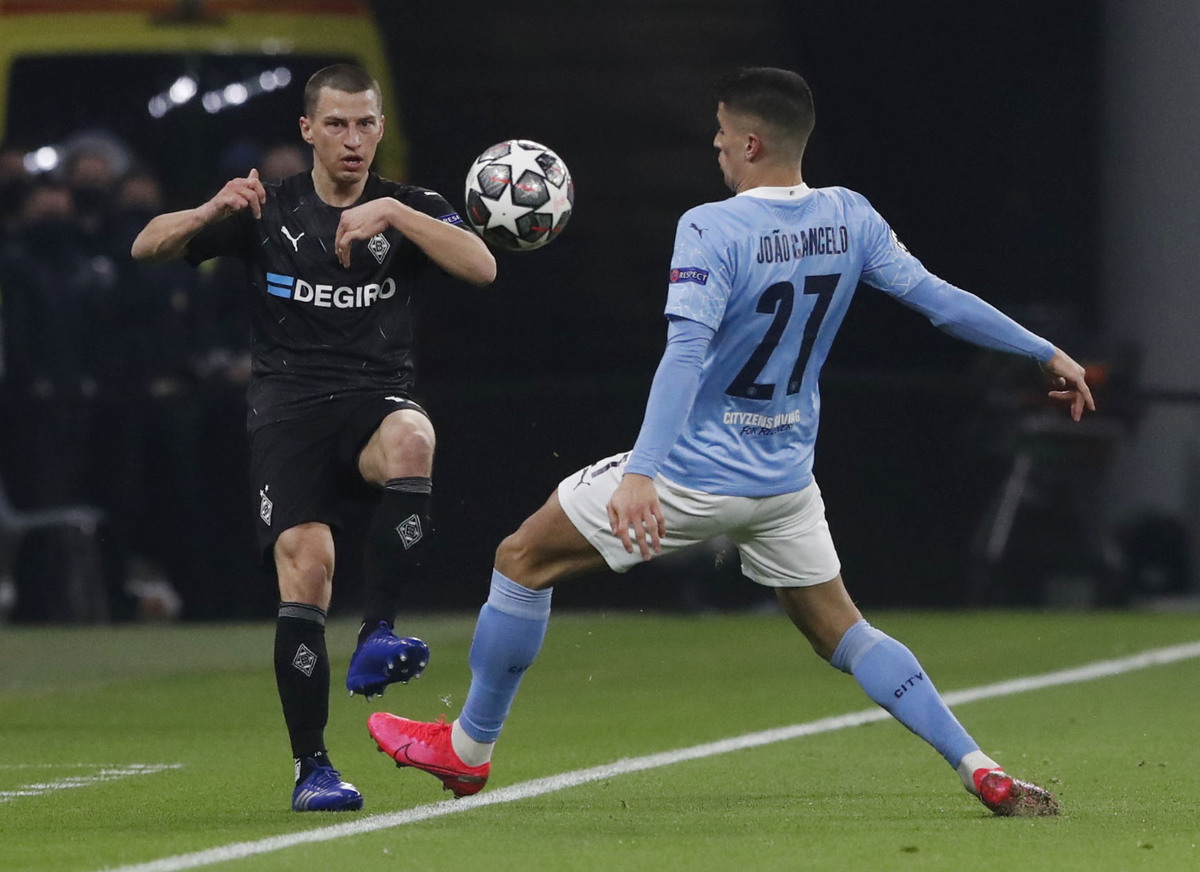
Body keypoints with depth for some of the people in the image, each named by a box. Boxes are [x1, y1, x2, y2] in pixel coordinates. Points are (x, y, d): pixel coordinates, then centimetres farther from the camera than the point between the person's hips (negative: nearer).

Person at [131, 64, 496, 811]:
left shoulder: (410, 208, 8)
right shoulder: (268, 211, 8)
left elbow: (482, 267, -10)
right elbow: (148, 247, 3)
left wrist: (393, 213, -19)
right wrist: (212, 212, -16)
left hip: (375, 397, 0)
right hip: (289, 404, 0)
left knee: (411, 439, -37)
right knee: (305, 564, -19)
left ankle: (377, 636, -34)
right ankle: (312, 769, -11)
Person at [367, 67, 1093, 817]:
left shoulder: (711, 230, -19)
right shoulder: (849, 219, -2)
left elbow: (686, 352, -29)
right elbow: (938, 299, 1)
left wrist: (642, 471, -37)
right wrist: (1047, 354, 12)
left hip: (694, 473, -6)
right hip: (785, 480, 6)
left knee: (523, 560, 11)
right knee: (840, 630, 16)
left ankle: (469, 747, 21)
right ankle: (981, 771, 2)